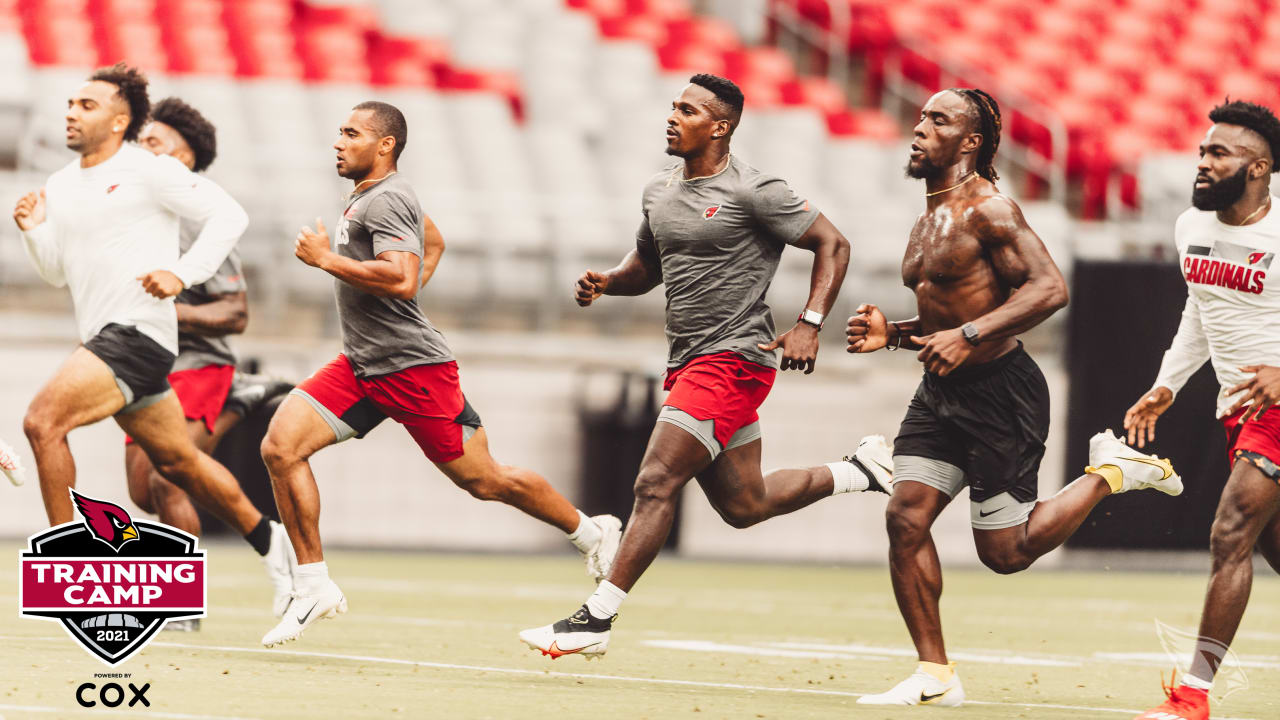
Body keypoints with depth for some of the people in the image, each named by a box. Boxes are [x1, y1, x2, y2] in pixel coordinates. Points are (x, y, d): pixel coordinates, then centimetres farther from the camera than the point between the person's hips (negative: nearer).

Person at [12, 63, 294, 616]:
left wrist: (182, 274, -17)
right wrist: (34, 231, 3)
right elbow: (57, 273, 22)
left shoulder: (149, 171, -7)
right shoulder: (60, 186, 16)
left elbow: (229, 216, -7)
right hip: (102, 338, 8)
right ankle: (268, 539, 35)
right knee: (179, 462, 17)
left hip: (138, 332, -8)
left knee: (43, 420, -22)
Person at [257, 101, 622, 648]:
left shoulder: (386, 200, -16)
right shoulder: (365, 195, 14)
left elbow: (402, 278, -31)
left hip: (413, 369, -9)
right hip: (360, 366, 9)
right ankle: (315, 588, -5)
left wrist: (326, 258, -23)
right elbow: (433, 242, 32)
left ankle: (592, 534, 25)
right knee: (280, 445, -9)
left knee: (485, 481, 2)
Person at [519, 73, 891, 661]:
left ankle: (595, 620, -14)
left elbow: (832, 244, -8)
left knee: (656, 483, -15)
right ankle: (858, 470, 33)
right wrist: (606, 281, 3)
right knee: (742, 504, 15)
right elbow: (647, 265, 26)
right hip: (687, 364, 9)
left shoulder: (751, 192, -11)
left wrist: (809, 325, -19)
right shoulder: (659, 192, 12)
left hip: (731, 358, -9)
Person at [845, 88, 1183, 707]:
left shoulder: (988, 209, -15)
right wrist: (893, 333, 7)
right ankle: (934, 676, 0)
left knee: (1006, 552, -2)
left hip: (1001, 394, -8)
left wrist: (967, 337, -29)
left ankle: (1111, 471, 18)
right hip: (941, 393, 8)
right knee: (905, 516, -6)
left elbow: (1049, 288, -24)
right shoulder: (929, 218, 14)